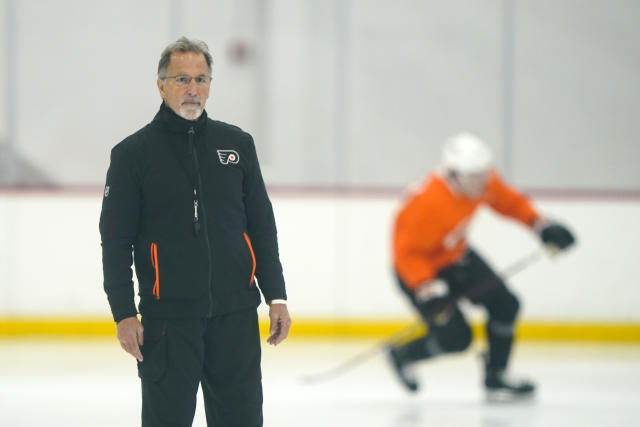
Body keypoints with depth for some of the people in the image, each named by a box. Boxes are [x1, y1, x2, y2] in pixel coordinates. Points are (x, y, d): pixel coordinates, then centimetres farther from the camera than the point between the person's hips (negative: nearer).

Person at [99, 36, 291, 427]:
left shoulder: (237, 144, 10)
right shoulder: (133, 153, 0)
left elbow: (262, 227, 13)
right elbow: (116, 241, -2)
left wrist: (277, 296, 7)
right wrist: (124, 314, -9)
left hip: (236, 314, 3)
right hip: (168, 317, -3)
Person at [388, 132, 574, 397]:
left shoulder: (482, 182, -15)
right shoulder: (429, 203, -38)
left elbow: (509, 201, 6)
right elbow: (408, 253, -31)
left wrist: (540, 224, -4)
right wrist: (428, 289, -39)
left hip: (455, 254, 8)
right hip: (417, 267, -8)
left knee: (505, 304, -2)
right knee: (455, 337, -14)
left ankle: (495, 375, 14)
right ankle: (402, 355, 14)